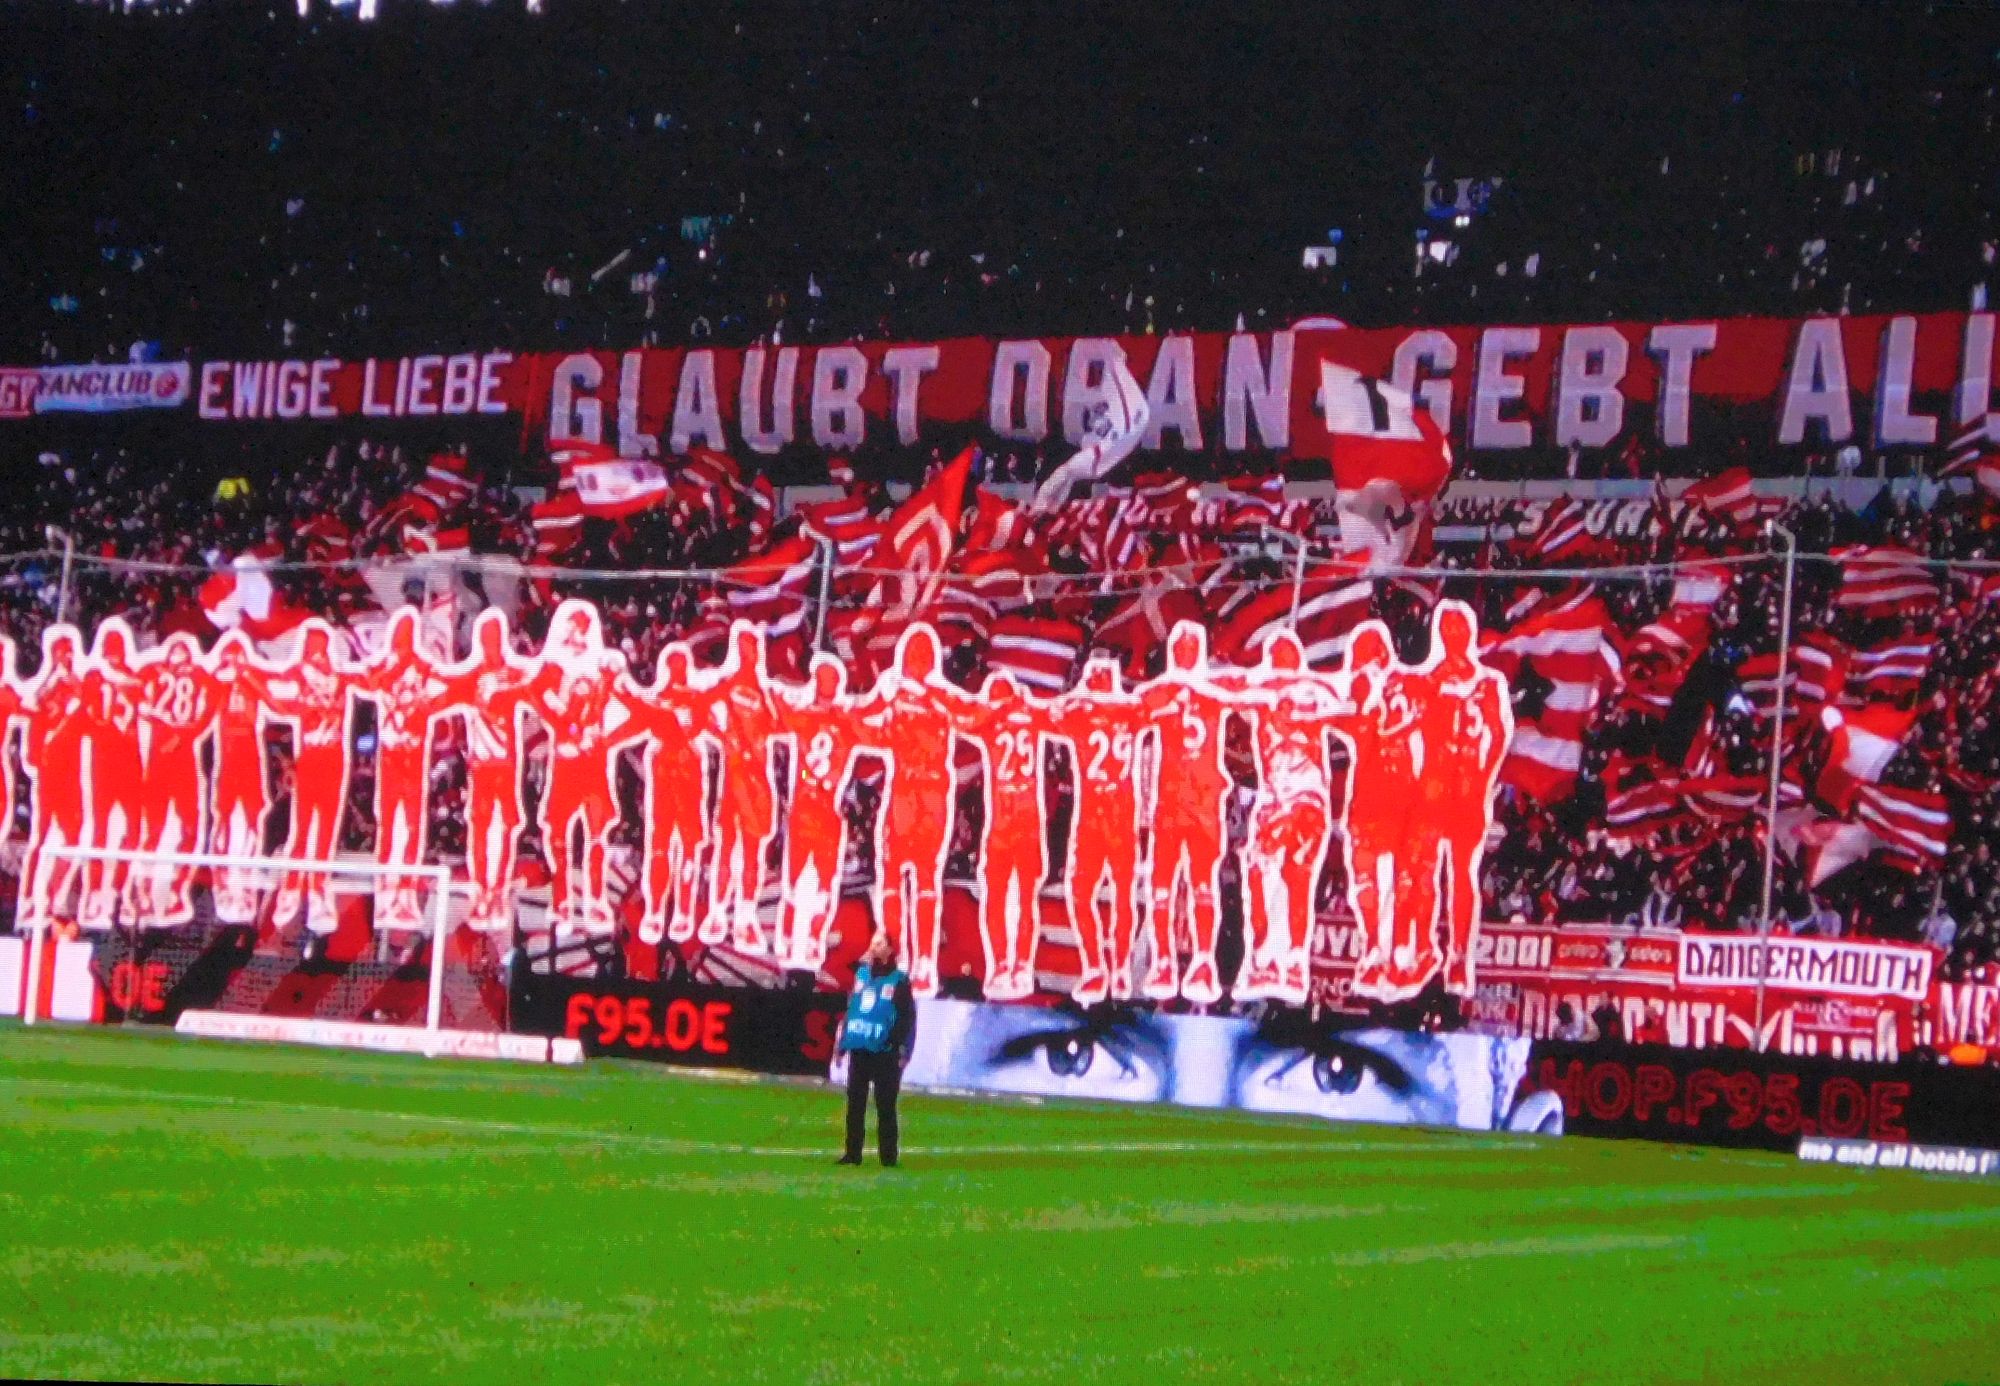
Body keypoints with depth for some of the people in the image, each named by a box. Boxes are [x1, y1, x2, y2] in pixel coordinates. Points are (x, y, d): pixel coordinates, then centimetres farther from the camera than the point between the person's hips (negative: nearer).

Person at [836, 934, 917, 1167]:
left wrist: (903, 1050, -13)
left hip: (885, 1052, -5)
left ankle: (888, 1155, 2)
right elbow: (849, 1008, 16)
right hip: (858, 1050, 5)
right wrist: (841, 1042, 13)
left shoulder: (899, 980, -3)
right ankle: (853, 1153, 11)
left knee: (885, 1106, -2)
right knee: (855, 1103, 6)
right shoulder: (861, 973, 12)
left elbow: (908, 1016, -6)